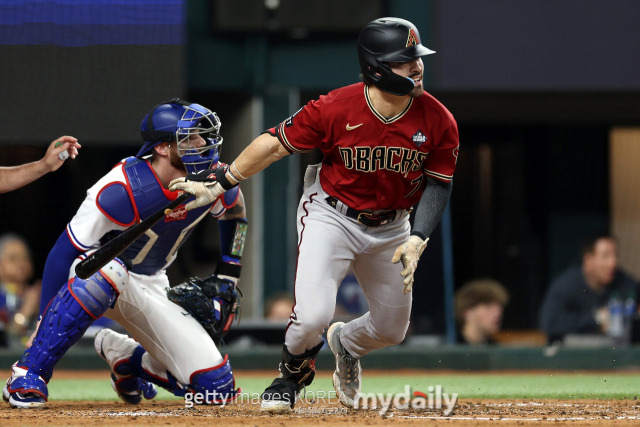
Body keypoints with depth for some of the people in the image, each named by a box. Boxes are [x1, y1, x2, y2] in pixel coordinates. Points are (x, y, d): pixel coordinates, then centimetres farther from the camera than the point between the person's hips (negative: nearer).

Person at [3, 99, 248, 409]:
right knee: (108, 272, -45)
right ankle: (28, 372, -33)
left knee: (216, 388, -8)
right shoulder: (122, 189, -30)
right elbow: (64, 252, -28)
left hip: (150, 288, 5)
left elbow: (234, 214, 11)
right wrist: (44, 327, -31)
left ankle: (124, 357, 19)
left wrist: (226, 278, 6)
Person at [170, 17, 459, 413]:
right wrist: (217, 185, -13)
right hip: (331, 216, -4)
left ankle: (346, 343, 50)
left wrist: (417, 240, -18)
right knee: (313, 315, -21)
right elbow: (275, 144, -14)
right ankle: (292, 375, 15)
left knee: (392, 329, 12)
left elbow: (440, 183, -5)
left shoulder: (438, 121, -16)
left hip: (391, 228, 4)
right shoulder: (335, 109, -25)